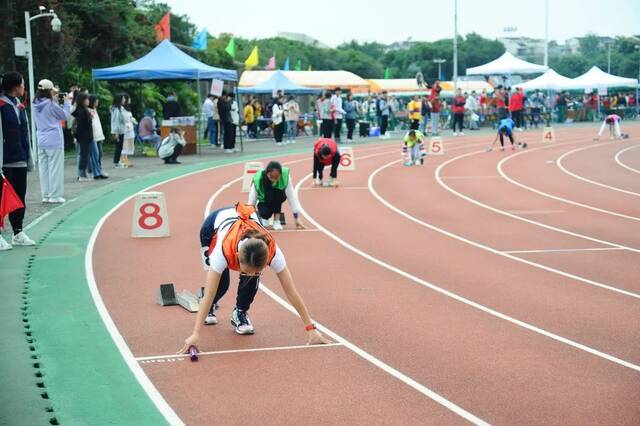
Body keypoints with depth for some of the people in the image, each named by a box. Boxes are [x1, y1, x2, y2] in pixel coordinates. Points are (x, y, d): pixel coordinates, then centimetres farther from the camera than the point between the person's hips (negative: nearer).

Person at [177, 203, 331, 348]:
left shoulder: (272, 251, -40)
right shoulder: (224, 250, -46)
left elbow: (292, 293, -33)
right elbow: (208, 295, -43)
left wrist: (311, 329, -33)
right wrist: (195, 335, -49)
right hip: (214, 225, -1)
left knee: (252, 278, -20)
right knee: (221, 283, -9)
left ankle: (240, 313, 7)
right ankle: (210, 307, 26)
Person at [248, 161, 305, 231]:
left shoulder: (285, 175, -31)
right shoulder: (258, 179, -31)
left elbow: (292, 196, -28)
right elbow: (252, 200, -25)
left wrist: (297, 218, -27)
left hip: (279, 198, 1)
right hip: (264, 201, -1)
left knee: (276, 191, -33)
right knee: (264, 213, -32)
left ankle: (277, 220, -14)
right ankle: (269, 217, 5)